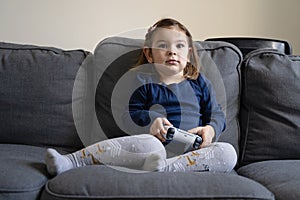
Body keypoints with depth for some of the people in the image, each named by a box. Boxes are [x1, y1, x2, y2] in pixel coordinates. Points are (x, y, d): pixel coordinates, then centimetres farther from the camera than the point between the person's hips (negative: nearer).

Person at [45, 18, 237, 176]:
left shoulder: (200, 83, 17)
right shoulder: (143, 82, 11)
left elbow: (217, 114, 17)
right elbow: (127, 114, 9)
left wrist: (211, 129, -7)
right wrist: (149, 120, -12)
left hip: (192, 149, 3)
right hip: (157, 143, -2)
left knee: (228, 153, -26)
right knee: (148, 144, -38)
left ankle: (163, 168, -38)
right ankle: (70, 161, -35)